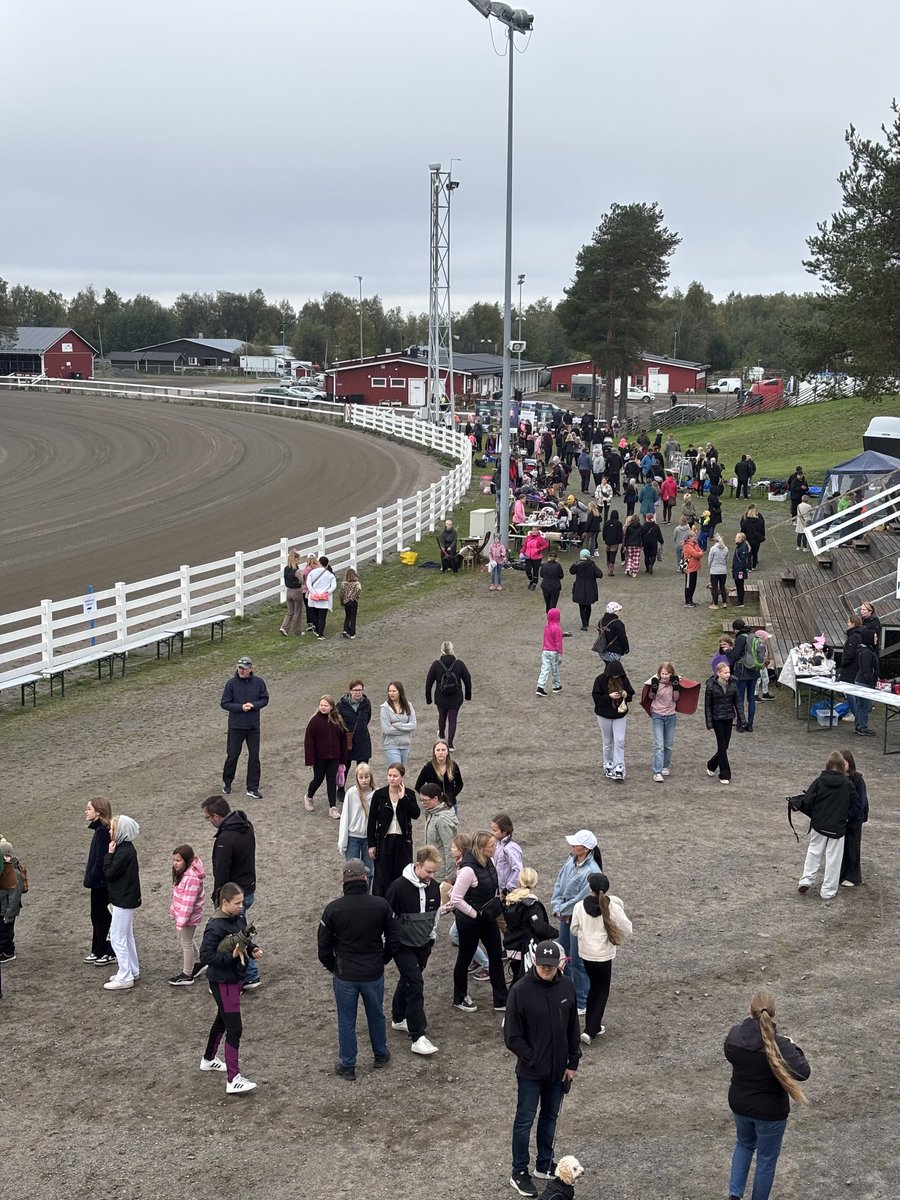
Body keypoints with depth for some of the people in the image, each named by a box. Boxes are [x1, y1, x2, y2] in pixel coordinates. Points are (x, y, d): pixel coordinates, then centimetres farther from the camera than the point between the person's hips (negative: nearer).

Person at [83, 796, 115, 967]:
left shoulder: (103, 831, -21)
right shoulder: (100, 829, 9)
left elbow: (101, 858, -23)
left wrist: (92, 878, -18)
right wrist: (91, 877, 14)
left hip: (101, 882, -10)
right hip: (99, 882, 10)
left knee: (102, 916, 1)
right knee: (97, 916, 17)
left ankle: (111, 953, 12)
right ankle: (98, 951, 27)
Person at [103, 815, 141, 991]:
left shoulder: (124, 852, -24)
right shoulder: (126, 848, 8)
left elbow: (109, 873, -21)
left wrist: (109, 853, -16)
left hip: (123, 901, -10)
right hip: (126, 898, 10)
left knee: (117, 938, -4)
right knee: (127, 936, 20)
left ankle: (125, 978, 0)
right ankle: (132, 971, 30)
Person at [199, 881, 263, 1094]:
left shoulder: (239, 917, 0)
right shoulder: (216, 927, -26)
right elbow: (205, 957, -25)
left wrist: (252, 949, -3)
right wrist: (231, 956, -29)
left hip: (236, 977, 9)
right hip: (222, 982, -9)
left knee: (223, 1020, 26)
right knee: (234, 1028, -9)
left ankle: (209, 1059, 47)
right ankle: (233, 1081, -5)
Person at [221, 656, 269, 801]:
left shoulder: (259, 682, -4)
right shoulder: (232, 683, -9)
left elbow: (264, 699, 3)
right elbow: (225, 703, -7)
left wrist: (253, 705, -15)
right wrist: (241, 707, -19)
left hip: (253, 726, 2)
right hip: (236, 726, -2)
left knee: (254, 757, 5)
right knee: (233, 755, 8)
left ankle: (252, 788, 15)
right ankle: (227, 782, 30)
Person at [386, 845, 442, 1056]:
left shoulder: (434, 887, -2)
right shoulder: (400, 886, -21)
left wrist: (432, 937, 17)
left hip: (423, 945, 6)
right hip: (403, 945, -6)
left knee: (407, 981, 21)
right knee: (415, 985, -12)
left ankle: (398, 1018, 41)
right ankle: (417, 1038, -11)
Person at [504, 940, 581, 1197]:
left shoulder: (566, 987, -5)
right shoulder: (521, 990, -19)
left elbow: (573, 1029, 5)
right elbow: (512, 1036, -14)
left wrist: (572, 1063, 5)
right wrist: (533, 1059, -13)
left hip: (558, 1070, 4)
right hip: (530, 1072, -4)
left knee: (550, 1118, 19)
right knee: (525, 1121, 8)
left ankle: (544, 1164, 35)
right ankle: (519, 1173, 21)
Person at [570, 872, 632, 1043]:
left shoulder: (580, 906, -11)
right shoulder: (613, 906, -17)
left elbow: (574, 929, 2)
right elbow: (626, 929, -8)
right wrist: (617, 940, 12)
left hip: (585, 952, 3)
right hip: (604, 954, -3)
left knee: (594, 986, 22)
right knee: (602, 992, 8)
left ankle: (592, 1026, 29)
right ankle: (590, 1031, -1)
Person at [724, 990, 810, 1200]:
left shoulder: (734, 1034, -13)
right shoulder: (778, 1044, -28)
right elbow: (803, 1072, -27)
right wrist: (792, 1047, -12)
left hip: (739, 1104, 5)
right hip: (770, 1111, -4)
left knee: (744, 1144, 30)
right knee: (767, 1159, 17)